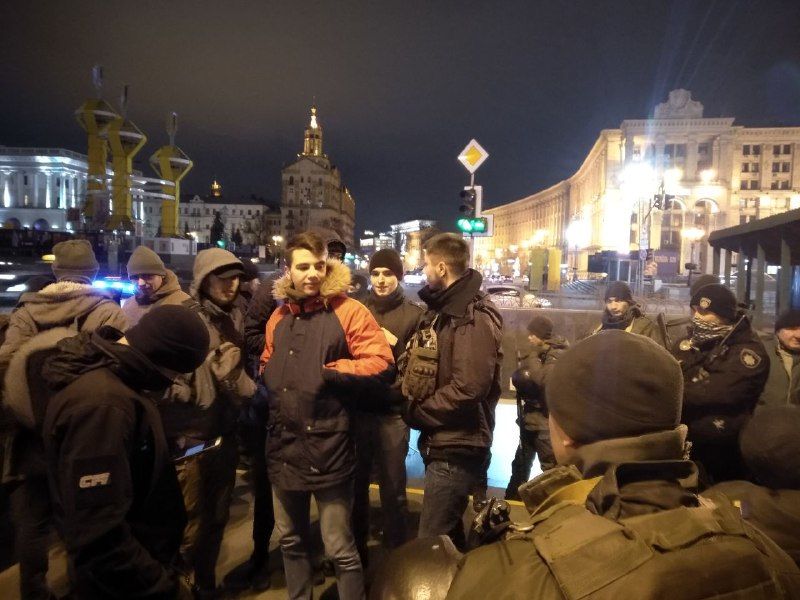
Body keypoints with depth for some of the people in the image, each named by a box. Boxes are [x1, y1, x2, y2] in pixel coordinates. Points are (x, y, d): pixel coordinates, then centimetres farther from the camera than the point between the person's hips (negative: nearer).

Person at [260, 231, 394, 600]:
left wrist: (328, 371, -15)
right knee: (290, 541, 24)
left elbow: (381, 363, -18)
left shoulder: (348, 311, -11)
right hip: (283, 447, 7)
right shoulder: (279, 316, 9)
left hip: (327, 449, -6)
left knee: (340, 549, 5)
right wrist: (269, 384, 2)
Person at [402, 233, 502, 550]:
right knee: (448, 534, 24)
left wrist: (417, 413, -15)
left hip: (458, 448, -9)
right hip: (442, 443, 10)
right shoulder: (443, 310, 12)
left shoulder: (474, 317, -19)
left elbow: (468, 388, -27)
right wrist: (412, 403, -1)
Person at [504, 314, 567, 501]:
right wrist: (522, 377, -10)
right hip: (530, 418, 9)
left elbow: (543, 379, -27)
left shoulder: (557, 355, -13)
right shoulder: (537, 354, 12)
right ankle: (511, 500, 33)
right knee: (521, 464, 20)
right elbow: (517, 378, 10)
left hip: (547, 422, -9)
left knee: (551, 467, 1)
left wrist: (532, 357, -17)